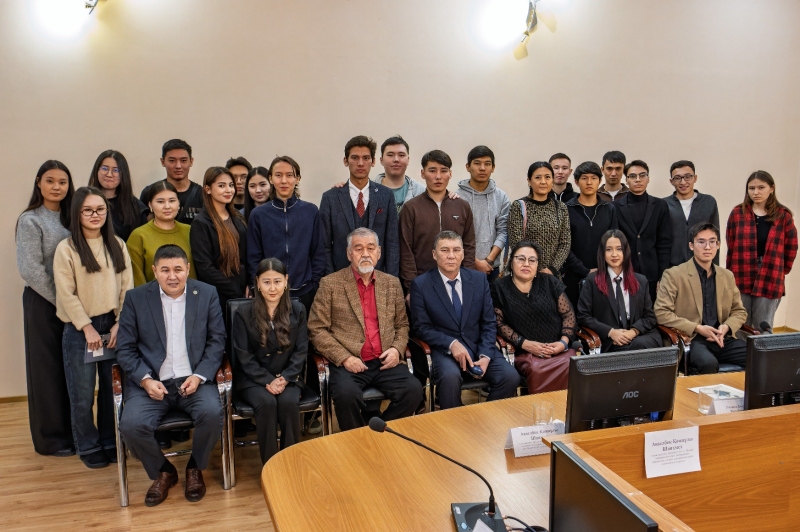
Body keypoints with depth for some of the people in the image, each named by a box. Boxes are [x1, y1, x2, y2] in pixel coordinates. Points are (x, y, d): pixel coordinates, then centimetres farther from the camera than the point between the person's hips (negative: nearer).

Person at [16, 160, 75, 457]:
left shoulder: (69, 218, 9)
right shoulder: (30, 221, -9)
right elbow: (30, 270, -14)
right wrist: (60, 301, -12)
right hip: (43, 302, -5)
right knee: (47, 367, 4)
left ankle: (71, 429, 22)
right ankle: (50, 438, 16)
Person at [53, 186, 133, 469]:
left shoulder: (117, 245, 5)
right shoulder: (66, 249, -5)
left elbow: (127, 286, 3)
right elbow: (66, 294, -9)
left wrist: (120, 323, -5)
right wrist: (87, 327, -11)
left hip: (113, 324, 3)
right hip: (79, 329, -3)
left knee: (112, 389, 9)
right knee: (83, 394, 5)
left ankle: (111, 442, 25)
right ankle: (89, 447, 22)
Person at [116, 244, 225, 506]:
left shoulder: (207, 293, 1)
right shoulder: (136, 298, -1)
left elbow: (216, 341, 2)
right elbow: (125, 349, 2)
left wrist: (199, 376, -12)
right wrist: (145, 379, -14)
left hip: (194, 379, 0)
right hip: (151, 381, 0)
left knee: (212, 413, -28)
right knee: (131, 425, -25)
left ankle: (194, 468, 5)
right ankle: (163, 471, 7)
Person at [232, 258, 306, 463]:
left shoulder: (297, 309, 1)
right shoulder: (244, 313, -4)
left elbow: (301, 350, 0)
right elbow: (244, 356, -5)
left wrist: (285, 378, -15)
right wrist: (267, 381, -17)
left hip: (287, 376, 1)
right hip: (253, 379, -1)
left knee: (288, 402, -30)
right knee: (267, 403, -31)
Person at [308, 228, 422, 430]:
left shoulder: (392, 283, 13)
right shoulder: (330, 284, 1)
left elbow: (402, 324, 20)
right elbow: (317, 329, -1)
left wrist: (397, 348, -1)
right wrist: (344, 357, -13)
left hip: (385, 362, 3)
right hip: (349, 363, -3)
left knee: (413, 390, -22)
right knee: (346, 395, -32)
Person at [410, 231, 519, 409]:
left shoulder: (479, 279, 5)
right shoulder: (421, 284, -3)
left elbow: (489, 323, 6)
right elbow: (421, 328, -4)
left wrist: (486, 356, -10)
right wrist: (451, 343, -18)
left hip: (479, 348, 3)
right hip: (444, 350, -3)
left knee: (510, 376, -21)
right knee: (450, 376, -35)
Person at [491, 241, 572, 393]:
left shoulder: (550, 282, 12)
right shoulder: (499, 288, 5)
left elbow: (568, 314, 10)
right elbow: (499, 323, 1)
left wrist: (564, 342, -6)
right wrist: (524, 343, -11)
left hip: (558, 348, 3)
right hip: (525, 351, -2)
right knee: (538, 371, -35)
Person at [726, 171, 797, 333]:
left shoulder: (783, 215, 2)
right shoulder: (737, 213, 1)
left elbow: (791, 247, 9)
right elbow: (730, 246, 4)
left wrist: (782, 271, 8)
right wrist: (730, 273, 3)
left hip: (770, 281, 0)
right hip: (741, 280, 0)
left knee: (763, 329, 8)